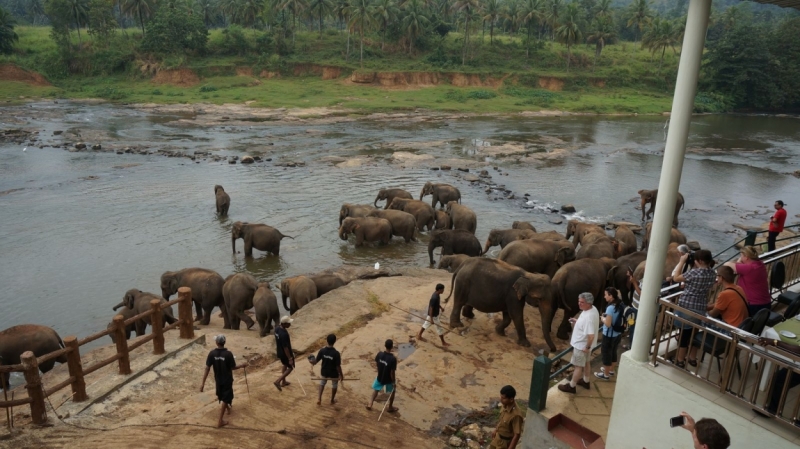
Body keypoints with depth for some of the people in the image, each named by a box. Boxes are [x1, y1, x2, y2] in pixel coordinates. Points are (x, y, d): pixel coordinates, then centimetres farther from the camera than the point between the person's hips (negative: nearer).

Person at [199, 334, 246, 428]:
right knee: (225, 399, 7)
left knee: (222, 395, 29)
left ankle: (227, 408, 54)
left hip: (218, 379, 4)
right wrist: (242, 366, 6)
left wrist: (203, 383, -10)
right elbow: (233, 368, -14)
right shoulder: (228, 354, -24)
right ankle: (220, 421, 6)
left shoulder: (212, 353, -15)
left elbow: (207, 368, -14)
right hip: (227, 380, -4)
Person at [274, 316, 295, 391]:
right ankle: (278, 381, 5)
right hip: (285, 353, -8)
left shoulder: (277, 329, -7)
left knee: (285, 365, 27)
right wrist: (290, 358, -21)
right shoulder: (284, 334, -34)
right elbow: (285, 348, -28)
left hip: (280, 352, 8)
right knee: (290, 367, 10)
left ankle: (283, 382, 41)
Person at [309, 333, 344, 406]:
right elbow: (338, 366, -22)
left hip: (324, 372, 3)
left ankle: (319, 398, 26)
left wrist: (311, 362, 15)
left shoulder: (322, 351, -19)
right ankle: (332, 400, 41)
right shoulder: (336, 353, -28)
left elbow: (316, 361, -8)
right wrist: (341, 375, -7)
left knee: (322, 383, 31)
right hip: (334, 373, -2)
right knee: (334, 385, 25)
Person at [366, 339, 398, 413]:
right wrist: (394, 382, -10)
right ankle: (390, 407, 37)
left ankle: (370, 405, 31)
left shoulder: (380, 354, -19)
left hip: (380, 377, 3)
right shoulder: (393, 359, -32)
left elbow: (376, 362, 1)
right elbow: (392, 372, -25)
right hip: (388, 380, -3)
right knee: (392, 391, 25)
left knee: (376, 390, 30)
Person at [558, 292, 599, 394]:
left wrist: (587, 347, -23)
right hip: (582, 343, 10)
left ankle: (571, 386, 20)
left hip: (581, 345, -10)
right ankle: (585, 381, 44)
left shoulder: (589, 317, -35)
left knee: (578, 366, 6)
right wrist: (576, 321, 3)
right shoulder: (592, 309, -4)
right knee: (586, 362, 26)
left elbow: (591, 335, -36)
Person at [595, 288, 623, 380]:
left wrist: (603, 318, -8)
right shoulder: (621, 305, -1)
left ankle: (606, 375, 21)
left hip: (609, 335, -8)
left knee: (606, 353, 8)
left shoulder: (610, 308, -27)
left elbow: (608, 324, -27)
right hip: (618, 334, 8)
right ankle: (611, 370, 41)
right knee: (613, 352, 24)